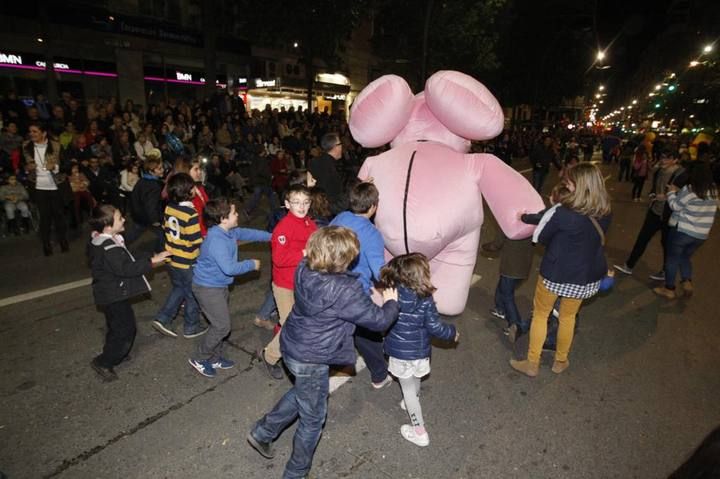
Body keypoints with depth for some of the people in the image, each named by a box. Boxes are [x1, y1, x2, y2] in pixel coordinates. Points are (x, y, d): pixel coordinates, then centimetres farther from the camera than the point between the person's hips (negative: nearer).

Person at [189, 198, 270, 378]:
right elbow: (229, 268, -34)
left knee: (221, 323, 17)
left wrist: (271, 236, 16)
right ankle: (199, 359, 19)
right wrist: (251, 264, -20)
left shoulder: (229, 231, -3)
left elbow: (247, 233, 15)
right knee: (222, 326, -2)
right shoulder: (216, 240, -31)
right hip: (208, 288, -9)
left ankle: (214, 358, 35)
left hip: (219, 285, 9)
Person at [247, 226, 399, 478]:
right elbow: (379, 320, -19)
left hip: (293, 346, 7)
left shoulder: (305, 269, -10)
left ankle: (262, 432, 47)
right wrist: (391, 302, 0)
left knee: (301, 392, 35)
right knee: (313, 418, 17)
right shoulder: (344, 290, -31)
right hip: (310, 360, -7)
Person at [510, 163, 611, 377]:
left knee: (540, 314, 15)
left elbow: (539, 236, -12)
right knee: (568, 316, 24)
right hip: (586, 275, 5)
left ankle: (532, 363, 25)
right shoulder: (604, 214, -8)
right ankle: (561, 361, 40)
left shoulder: (562, 212, -25)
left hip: (556, 273, -5)